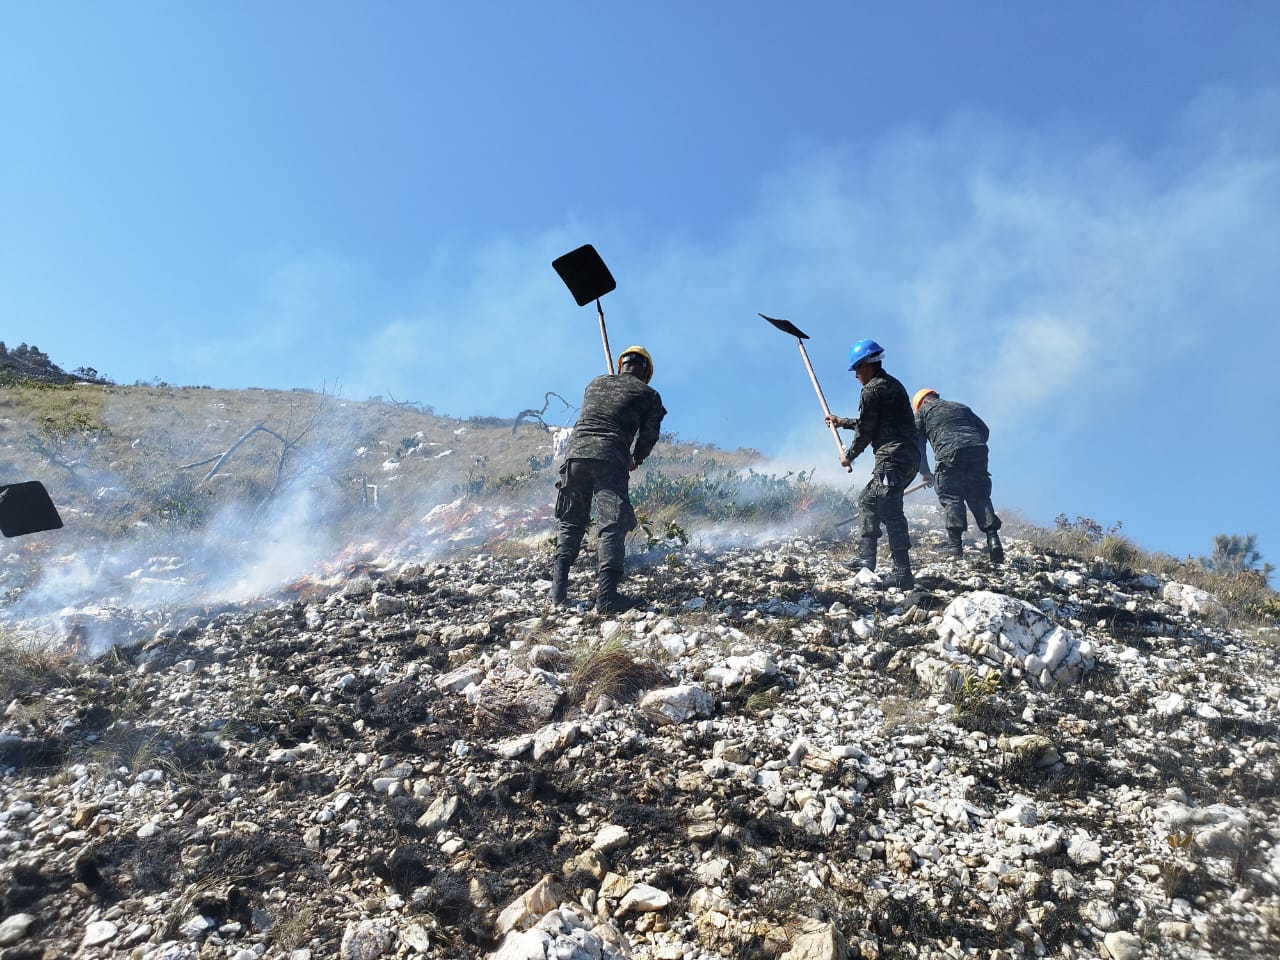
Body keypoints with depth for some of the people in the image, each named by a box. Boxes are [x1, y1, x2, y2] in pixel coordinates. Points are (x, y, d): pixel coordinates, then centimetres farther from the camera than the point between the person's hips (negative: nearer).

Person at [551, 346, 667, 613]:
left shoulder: (596, 383, 24)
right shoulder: (648, 395, 12)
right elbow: (648, 435, 9)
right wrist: (636, 459, 28)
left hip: (575, 452, 4)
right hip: (610, 459, -4)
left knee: (571, 522, 14)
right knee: (613, 526, -3)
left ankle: (559, 589, 10)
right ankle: (606, 595, -13)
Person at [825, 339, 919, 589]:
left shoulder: (872, 391, -8)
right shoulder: (892, 385, 23)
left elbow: (865, 432, -6)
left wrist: (849, 456, 11)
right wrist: (843, 422, 42)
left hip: (893, 457, -11)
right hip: (908, 457, 11)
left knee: (890, 511, -15)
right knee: (868, 500, 21)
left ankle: (902, 574, -20)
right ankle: (865, 561, 23)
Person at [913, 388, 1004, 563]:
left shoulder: (923, 411, 22)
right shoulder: (961, 407, 34)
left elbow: (918, 443, 15)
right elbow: (984, 430, 27)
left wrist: (925, 472, 16)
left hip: (949, 453, -4)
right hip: (978, 449, 4)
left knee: (951, 498, 0)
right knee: (980, 496, 7)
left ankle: (955, 544, -9)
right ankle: (992, 538, -7)